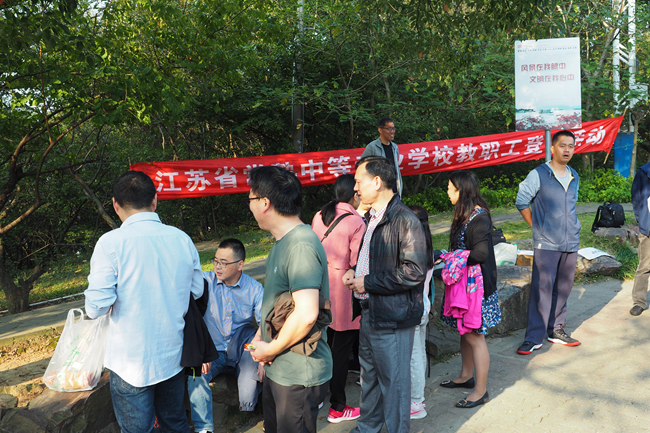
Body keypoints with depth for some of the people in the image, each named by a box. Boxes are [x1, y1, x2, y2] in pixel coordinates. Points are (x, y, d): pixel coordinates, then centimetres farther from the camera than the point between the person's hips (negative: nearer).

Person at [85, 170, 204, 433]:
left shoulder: (111, 243, -16)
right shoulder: (182, 239, -2)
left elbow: (96, 307, -19)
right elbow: (196, 290, 9)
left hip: (131, 363, -4)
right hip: (173, 354, 4)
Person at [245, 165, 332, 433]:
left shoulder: (301, 245, -24)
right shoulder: (282, 242, 9)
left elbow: (306, 314, -31)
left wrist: (270, 350, -18)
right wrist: (260, 335, 5)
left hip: (299, 376, -10)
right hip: (277, 370, 10)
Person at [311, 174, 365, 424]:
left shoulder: (319, 217, 4)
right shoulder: (356, 223, -15)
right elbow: (358, 265, -17)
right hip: (343, 293, -6)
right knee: (341, 350, 6)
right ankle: (337, 408, 18)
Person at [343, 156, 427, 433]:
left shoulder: (404, 220, -19)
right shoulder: (372, 218, 12)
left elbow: (414, 272, -25)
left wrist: (368, 283, -20)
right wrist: (355, 272, 5)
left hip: (392, 318, -10)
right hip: (369, 313, 10)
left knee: (394, 381, 4)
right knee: (369, 375, 23)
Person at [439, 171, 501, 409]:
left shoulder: (479, 217, -19)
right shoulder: (463, 214, 10)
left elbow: (480, 253, -24)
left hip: (477, 285, -9)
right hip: (464, 282, 9)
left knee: (474, 336, -1)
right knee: (465, 331, 20)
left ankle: (481, 390, 10)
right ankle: (466, 376, 36)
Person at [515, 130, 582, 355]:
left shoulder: (574, 177, 12)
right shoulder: (538, 175, -6)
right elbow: (521, 203, 1)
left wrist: (572, 228, 15)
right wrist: (539, 227, 2)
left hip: (571, 243, 6)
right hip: (546, 244, -6)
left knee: (563, 289, 11)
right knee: (542, 290, -7)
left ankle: (556, 330, 24)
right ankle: (534, 337, 0)